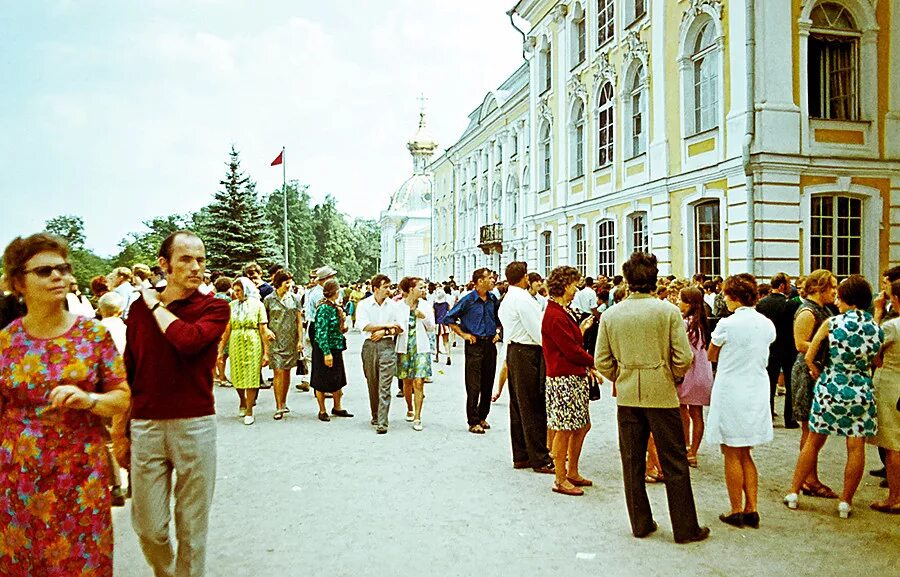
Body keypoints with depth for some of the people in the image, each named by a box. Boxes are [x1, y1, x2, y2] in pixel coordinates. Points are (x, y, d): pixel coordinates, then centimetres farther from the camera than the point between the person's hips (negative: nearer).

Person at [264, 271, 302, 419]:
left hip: (291, 341, 3)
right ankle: (279, 407, -5)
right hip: (275, 340, -3)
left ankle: (284, 403, 23)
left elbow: (299, 320, 7)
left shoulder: (294, 299, 6)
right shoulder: (268, 300, -1)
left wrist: (300, 340, 2)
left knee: (287, 371, 9)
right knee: (278, 372, -8)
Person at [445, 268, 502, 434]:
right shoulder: (468, 300, -8)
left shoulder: (493, 299, 8)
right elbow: (450, 318, -4)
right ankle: (473, 422, 3)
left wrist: (497, 331, 10)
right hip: (474, 345, -5)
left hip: (490, 344, 5)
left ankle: (482, 417, 24)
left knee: (488, 384, 11)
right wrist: (463, 334, -7)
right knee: (473, 386, -3)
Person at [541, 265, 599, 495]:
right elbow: (571, 349, -17)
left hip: (576, 377, 11)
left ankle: (572, 473, 29)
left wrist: (582, 328, 8)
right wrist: (593, 363, -7)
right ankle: (560, 480, 10)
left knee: (582, 426, 16)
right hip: (564, 379, -11)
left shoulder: (564, 312, 15)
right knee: (564, 430, -1)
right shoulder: (555, 316, -18)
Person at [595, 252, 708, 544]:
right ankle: (685, 528, 17)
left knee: (632, 463, 12)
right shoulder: (669, 311, -10)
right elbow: (684, 358, -11)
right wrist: (673, 375, 9)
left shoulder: (610, 315, -2)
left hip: (627, 396, 3)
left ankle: (641, 524, 22)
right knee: (674, 464, 8)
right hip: (662, 395, -2)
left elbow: (602, 362, 0)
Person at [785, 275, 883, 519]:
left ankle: (793, 492, 17)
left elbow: (809, 357, -7)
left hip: (829, 389, -1)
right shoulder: (877, 330, -2)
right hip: (861, 393, 1)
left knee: (813, 442, 10)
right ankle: (845, 502, 14)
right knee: (856, 448, 8)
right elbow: (873, 363, 6)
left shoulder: (831, 323, -10)